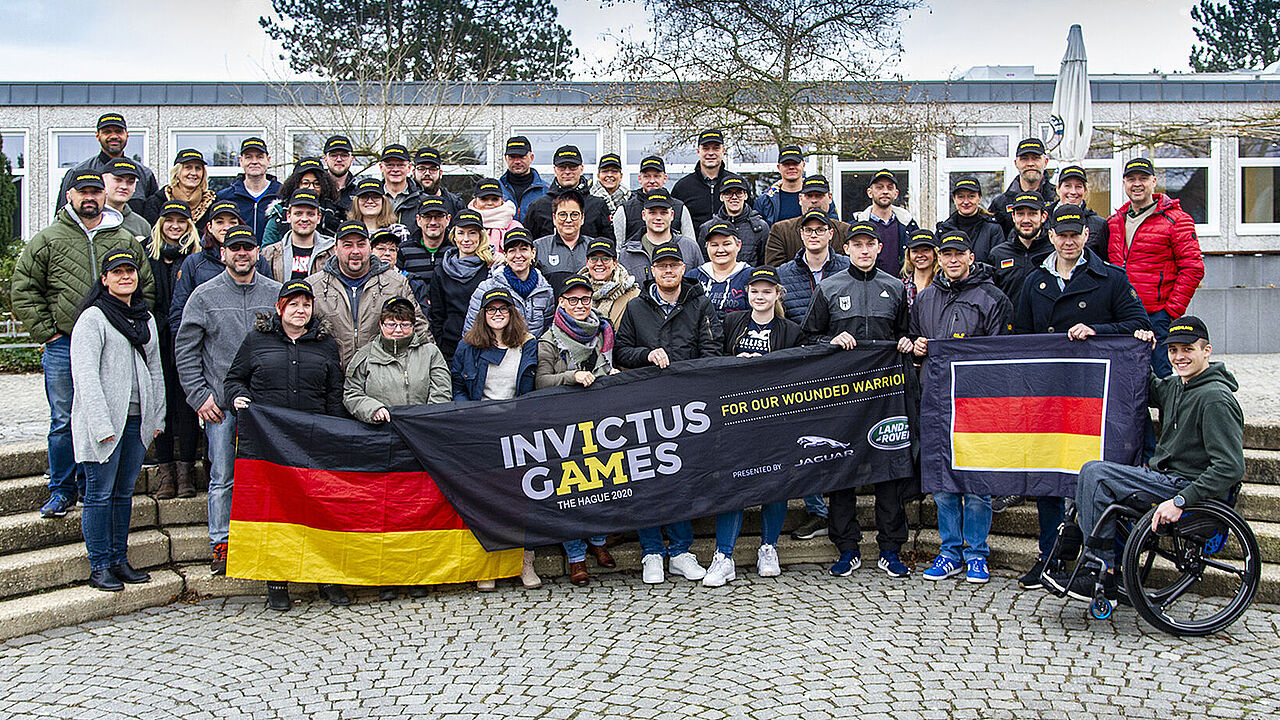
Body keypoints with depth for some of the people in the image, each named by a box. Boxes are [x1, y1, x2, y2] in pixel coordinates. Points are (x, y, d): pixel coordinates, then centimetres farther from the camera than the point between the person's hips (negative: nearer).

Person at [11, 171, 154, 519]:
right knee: (64, 422, 3)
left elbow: (146, 287, 15)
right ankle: (61, 492, 14)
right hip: (63, 346, -1)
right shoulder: (47, 240, 4)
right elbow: (23, 290, 5)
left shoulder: (126, 240, 9)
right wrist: (46, 332, -3)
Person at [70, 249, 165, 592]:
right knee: (100, 493, -2)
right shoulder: (93, 318, -5)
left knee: (124, 492, 11)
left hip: (137, 419, 6)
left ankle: (119, 560, 18)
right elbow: (85, 375, -12)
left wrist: (157, 417, 14)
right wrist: (102, 424, -19)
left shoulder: (146, 318, 16)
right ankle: (99, 567, 6)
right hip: (103, 420, -6)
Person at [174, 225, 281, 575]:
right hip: (221, 402, -1)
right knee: (223, 477, 2)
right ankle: (221, 545, 13)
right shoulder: (205, 295, 3)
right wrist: (199, 395, -4)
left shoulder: (275, 293, 7)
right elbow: (185, 349, 3)